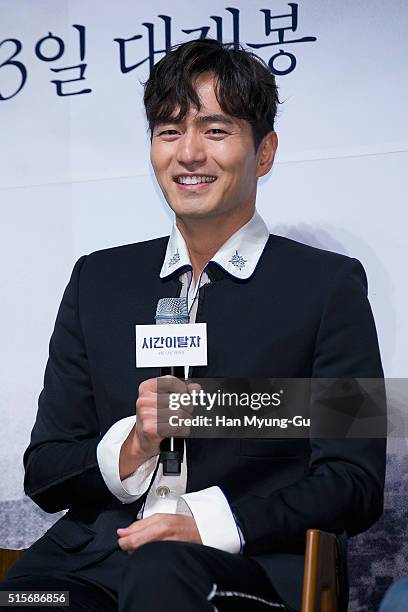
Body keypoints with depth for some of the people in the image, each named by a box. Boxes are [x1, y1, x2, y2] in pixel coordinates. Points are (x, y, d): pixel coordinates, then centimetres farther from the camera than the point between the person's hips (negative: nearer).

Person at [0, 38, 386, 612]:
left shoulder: (328, 285, 5)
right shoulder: (99, 280, 15)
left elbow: (355, 484, -1)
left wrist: (212, 524, -14)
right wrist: (132, 446, -7)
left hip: (249, 564, -2)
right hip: (97, 555, 3)